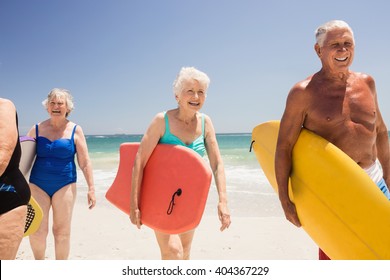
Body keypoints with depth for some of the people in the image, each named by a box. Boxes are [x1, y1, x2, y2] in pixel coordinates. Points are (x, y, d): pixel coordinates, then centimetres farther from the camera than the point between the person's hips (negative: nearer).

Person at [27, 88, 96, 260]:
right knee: (37, 231, 0)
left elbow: (85, 162, -2)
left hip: (65, 184, -1)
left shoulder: (75, 130, -1)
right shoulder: (37, 129, 4)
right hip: (38, 185, 2)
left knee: (62, 231, 4)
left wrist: (91, 188, -6)